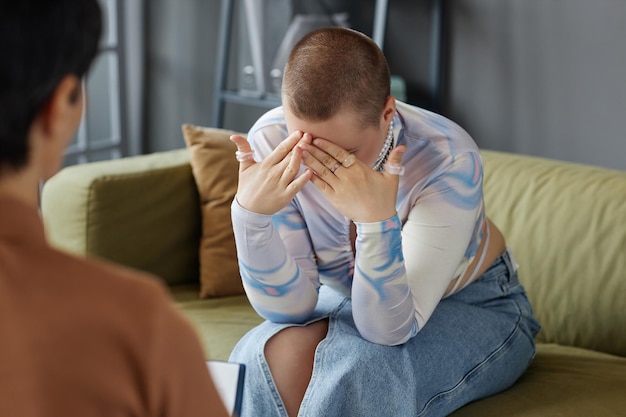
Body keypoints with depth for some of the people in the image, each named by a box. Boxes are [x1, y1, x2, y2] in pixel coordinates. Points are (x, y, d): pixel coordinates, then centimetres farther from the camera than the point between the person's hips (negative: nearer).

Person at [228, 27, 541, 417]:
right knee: (280, 352, -29)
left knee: (362, 367, -33)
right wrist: (250, 212, -38)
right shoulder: (271, 143, -23)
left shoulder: (448, 160, -32)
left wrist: (378, 220, -49)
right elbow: (290, 307, -21)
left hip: (474, 309, -3)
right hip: (345, 300, 3)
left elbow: (390, 329, -33)